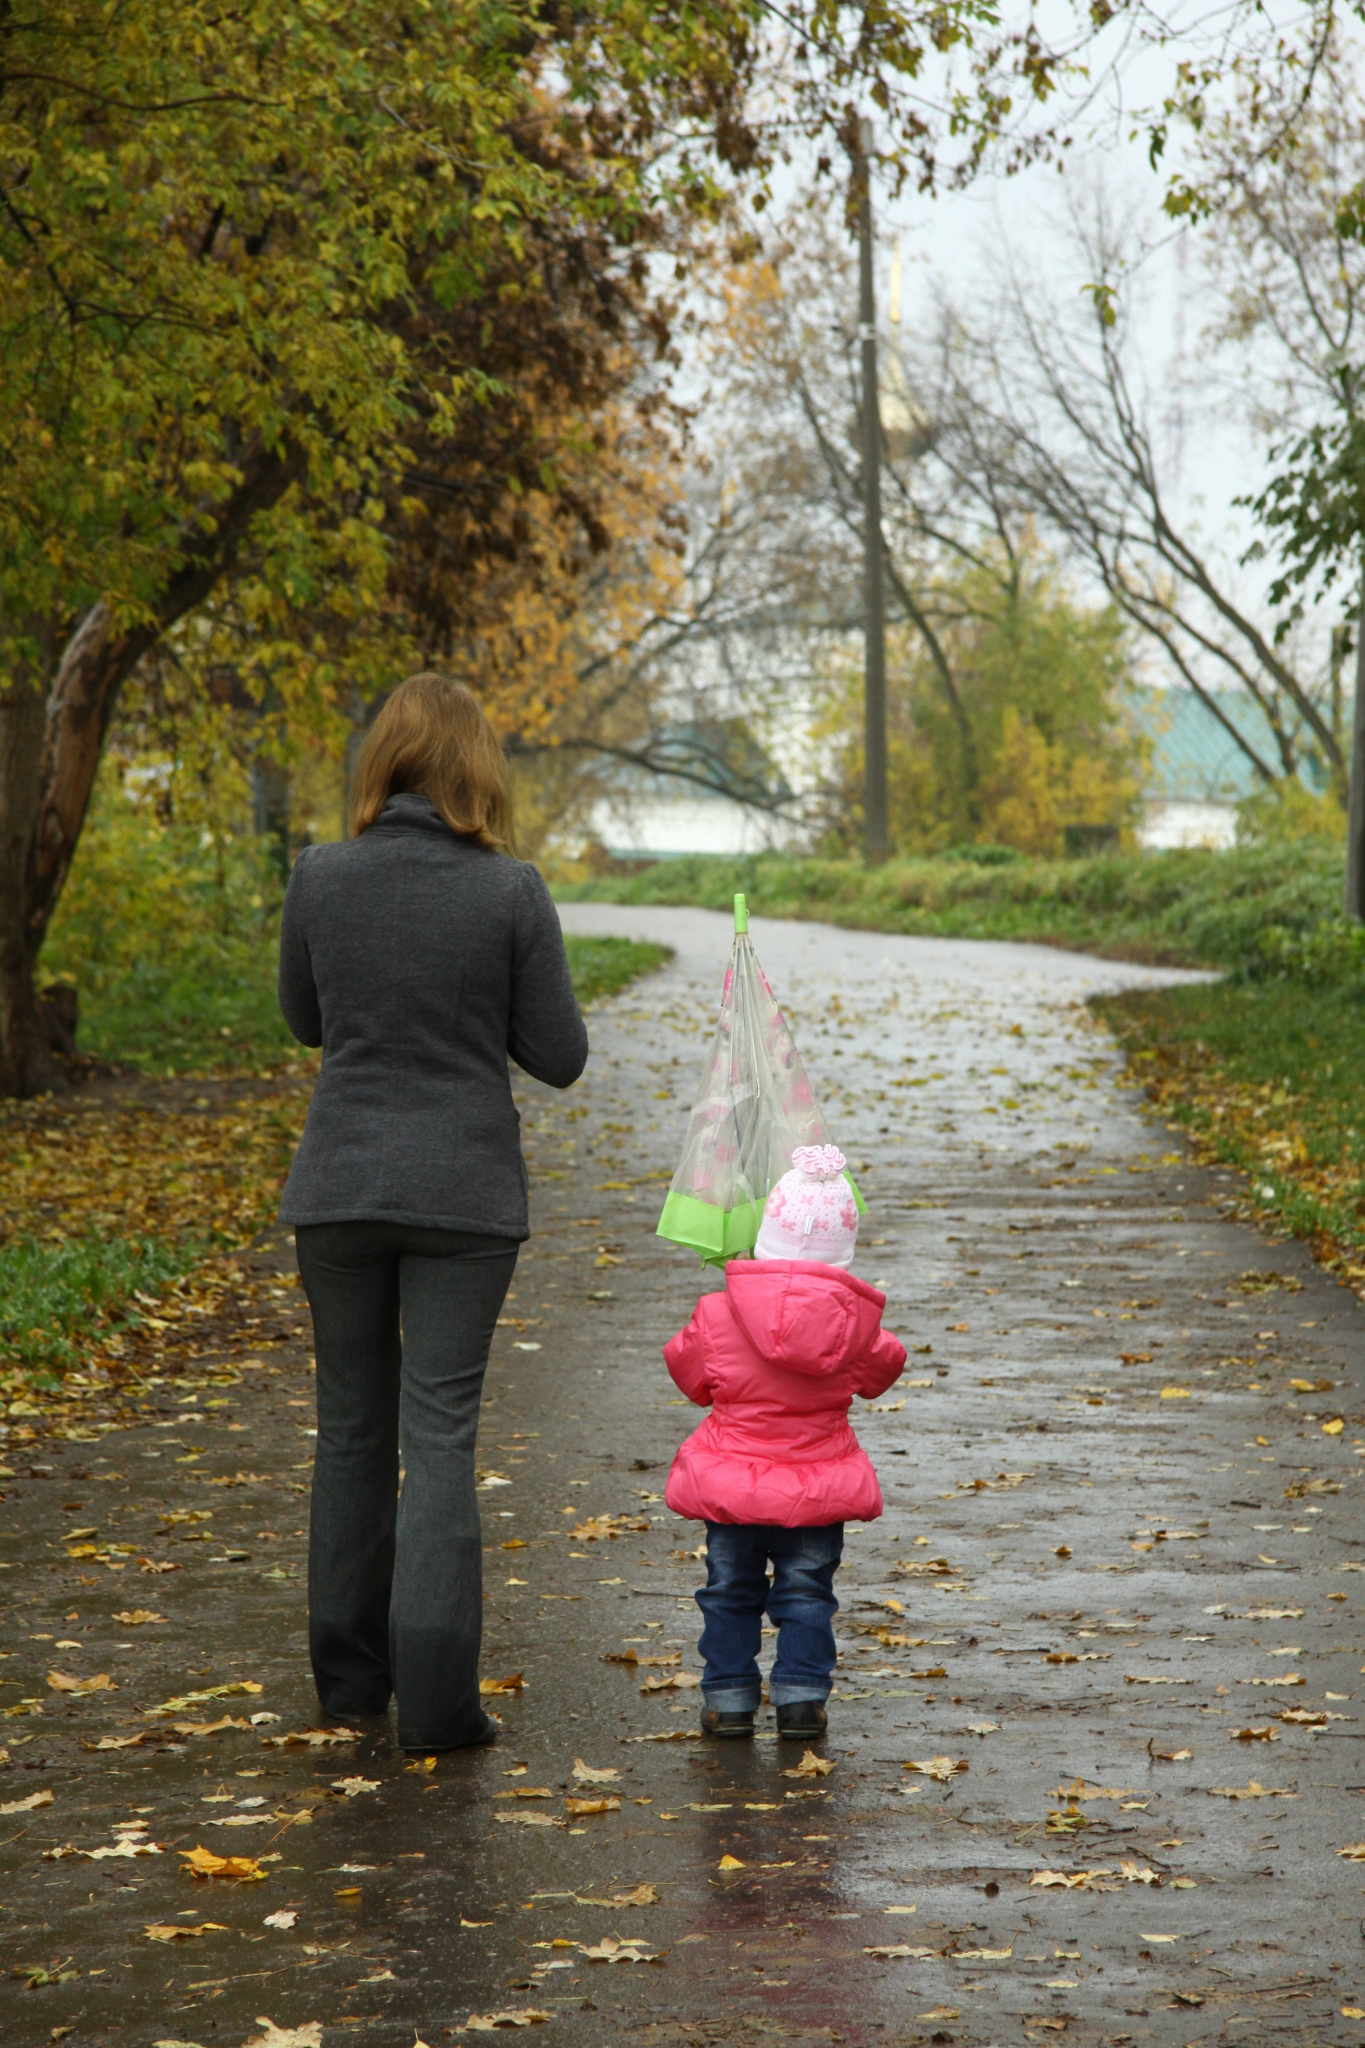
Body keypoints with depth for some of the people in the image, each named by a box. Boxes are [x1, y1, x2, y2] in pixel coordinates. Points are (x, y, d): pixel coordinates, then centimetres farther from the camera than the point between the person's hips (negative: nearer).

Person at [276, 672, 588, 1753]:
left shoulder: (320, 879, -3)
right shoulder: (511, 892, -9)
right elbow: (560, 1056, -4)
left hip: (339, 1185, 2)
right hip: (465, 1189, -2)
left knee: (352, 1422, 15)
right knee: (441, 1430, 0)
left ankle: (351, 1670, 24)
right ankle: (436, 1694, -4)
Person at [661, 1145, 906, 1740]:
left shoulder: (719, 1314, -12)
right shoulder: (854, 1317, -9)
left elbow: (689, 1371, 5)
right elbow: (879, 1370, 9)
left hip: (731, 1482, 0)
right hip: (817, 1483, 0)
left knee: (730, 1590, 14)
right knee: (806, 1591, 12)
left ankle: (728, 1697, 14)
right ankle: (801, 1697, 8)